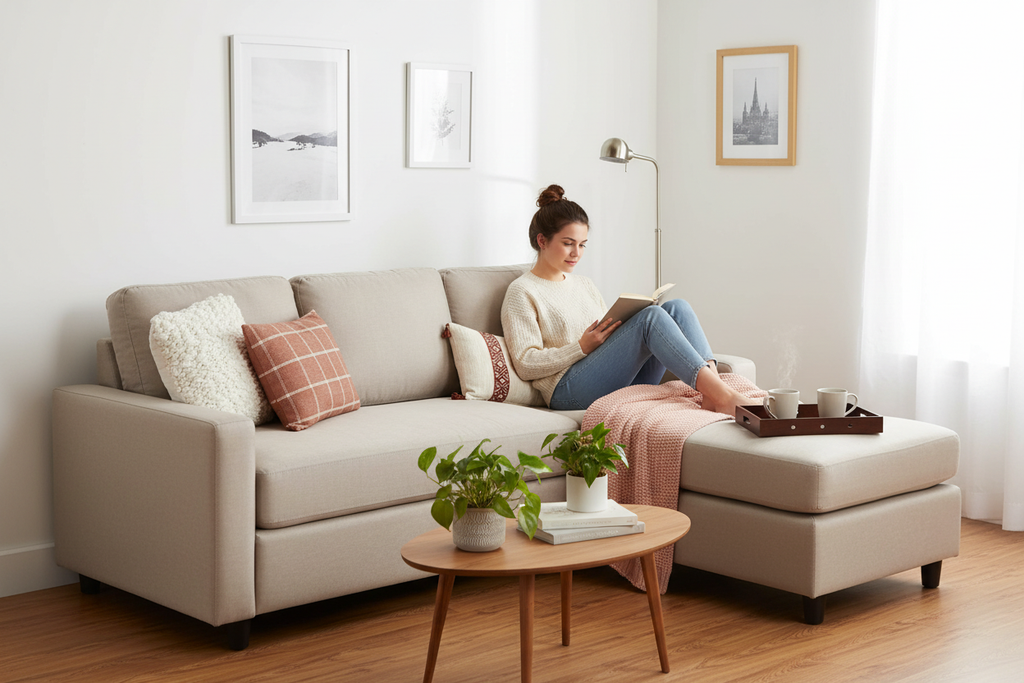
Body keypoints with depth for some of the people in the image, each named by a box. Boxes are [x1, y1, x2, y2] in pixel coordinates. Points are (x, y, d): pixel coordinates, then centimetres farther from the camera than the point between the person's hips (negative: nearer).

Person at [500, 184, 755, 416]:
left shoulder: (585, 285, 28)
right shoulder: (522, 292, 4)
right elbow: (526, 365, -6)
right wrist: (582, 347, -15)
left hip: (622, 382, 7)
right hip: (571, 391, -7)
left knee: (676, 307, -14)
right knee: (652, 316, -27)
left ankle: (712, 394, -34)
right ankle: (723, 396, -40)